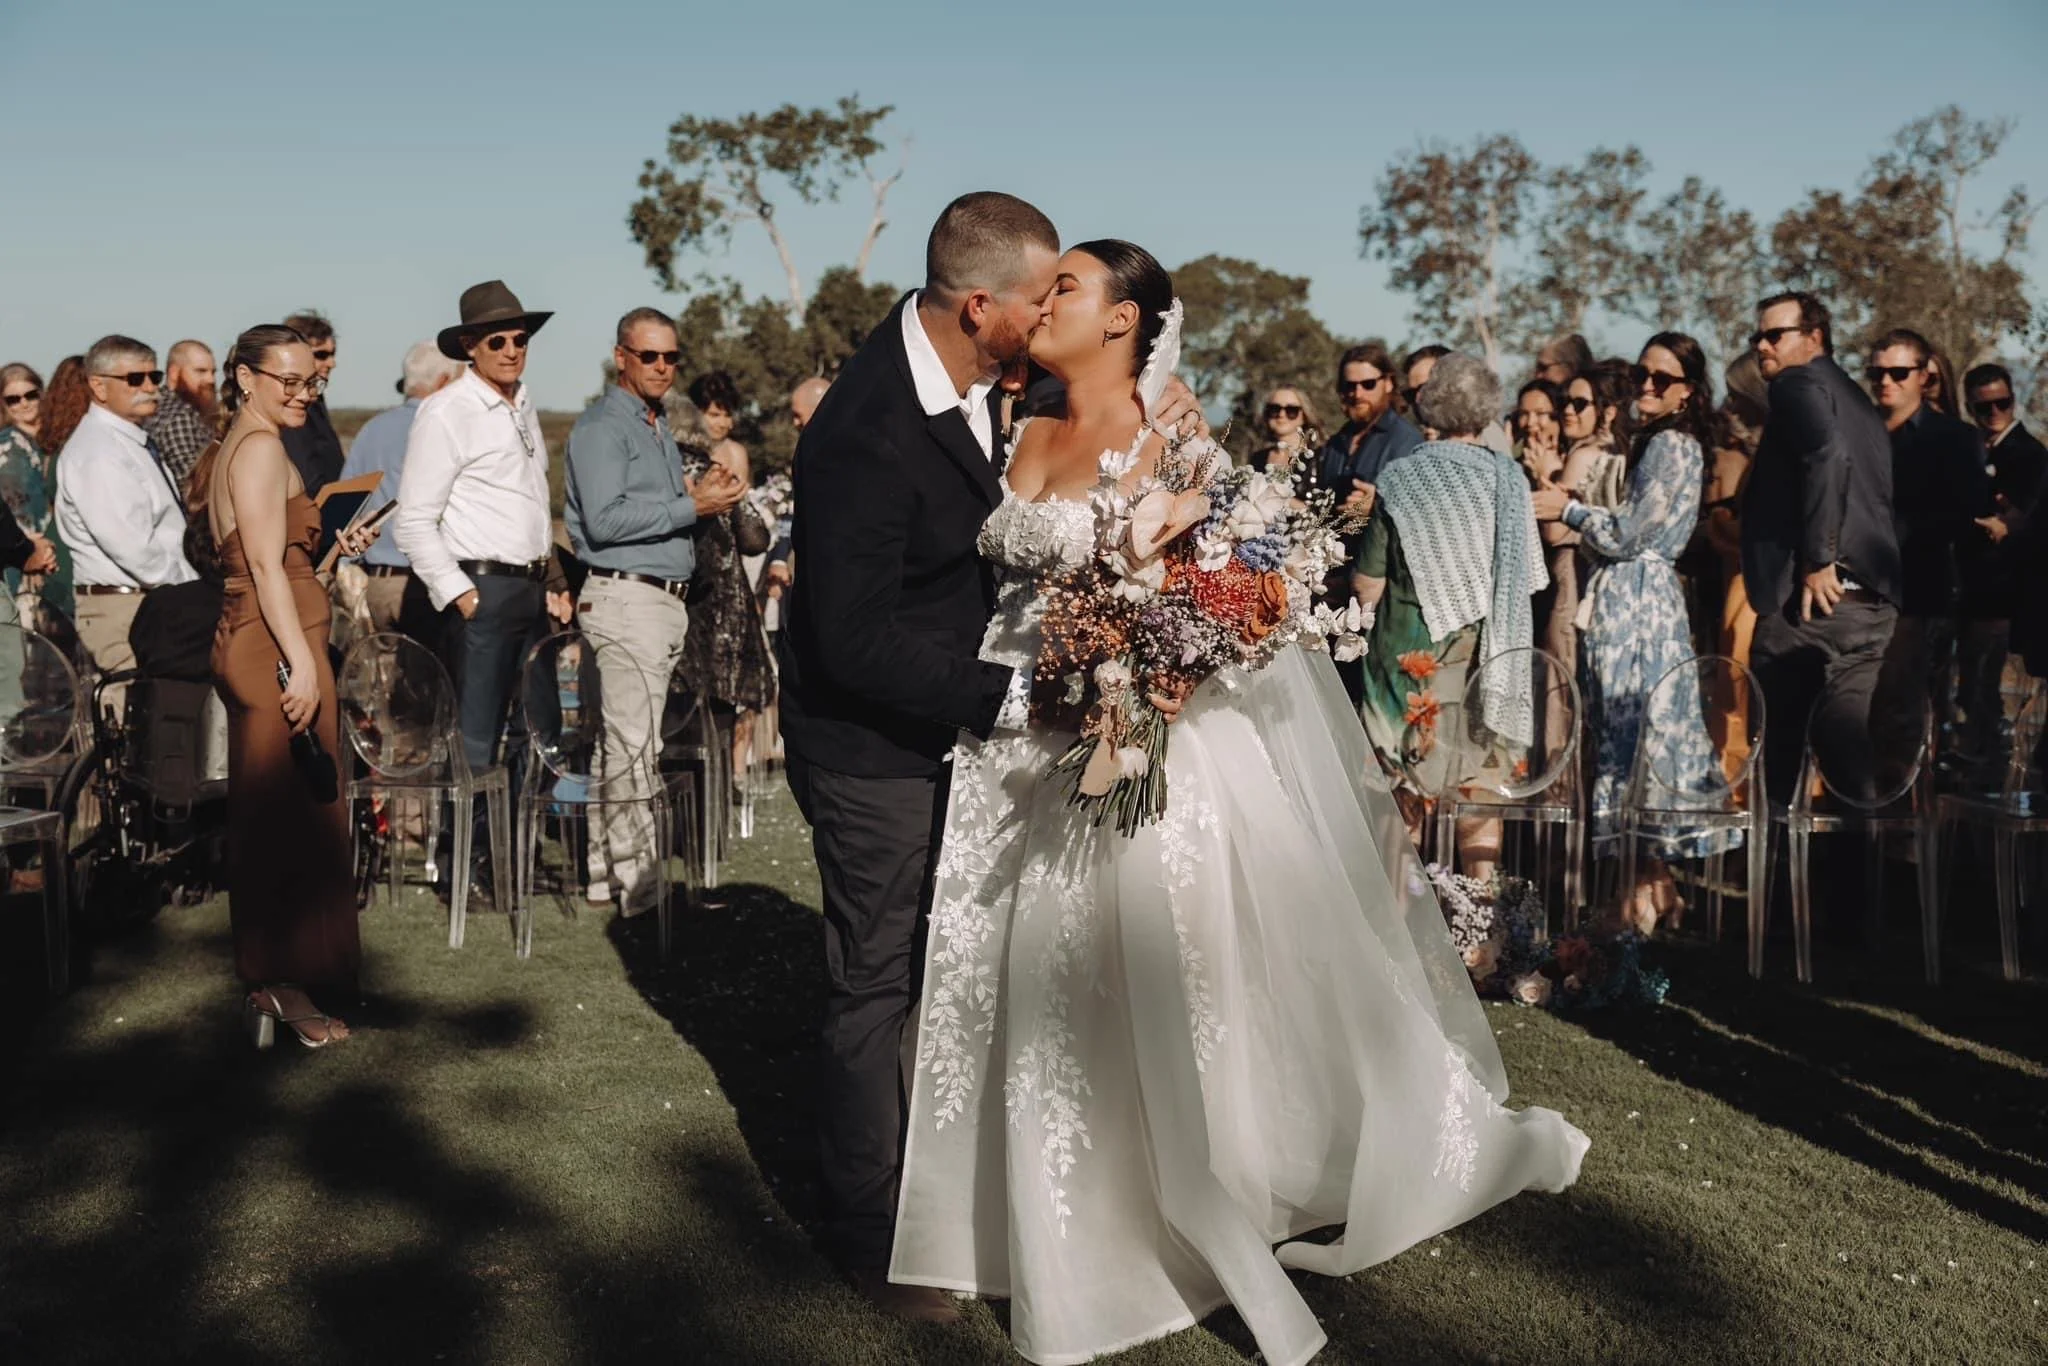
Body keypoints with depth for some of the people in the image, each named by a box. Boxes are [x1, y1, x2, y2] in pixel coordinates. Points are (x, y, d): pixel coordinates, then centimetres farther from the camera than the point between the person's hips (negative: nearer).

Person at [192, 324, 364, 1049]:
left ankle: (269, 979, 20)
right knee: (297, 816, -6)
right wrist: (303, 662, -23)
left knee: (268, 817, 13)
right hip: (279, 645, -10)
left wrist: (332, 553, 19)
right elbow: (266, 564, -19)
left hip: (247, 643, 10)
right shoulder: (261, 446, -11)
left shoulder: (229, 449, 20)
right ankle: (290, 986, -2)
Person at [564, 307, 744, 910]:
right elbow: (605, 520, -18)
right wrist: (691, 507, -17)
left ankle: (606, 872, 17)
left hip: (668, 599, 9)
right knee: (635, 746, -9)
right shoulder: (602, 427, -7)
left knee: (623, 742, 12)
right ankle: (642, 887, -7)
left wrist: (700, 499, 6)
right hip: (625, 597, -9)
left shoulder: (658, 429, 22)